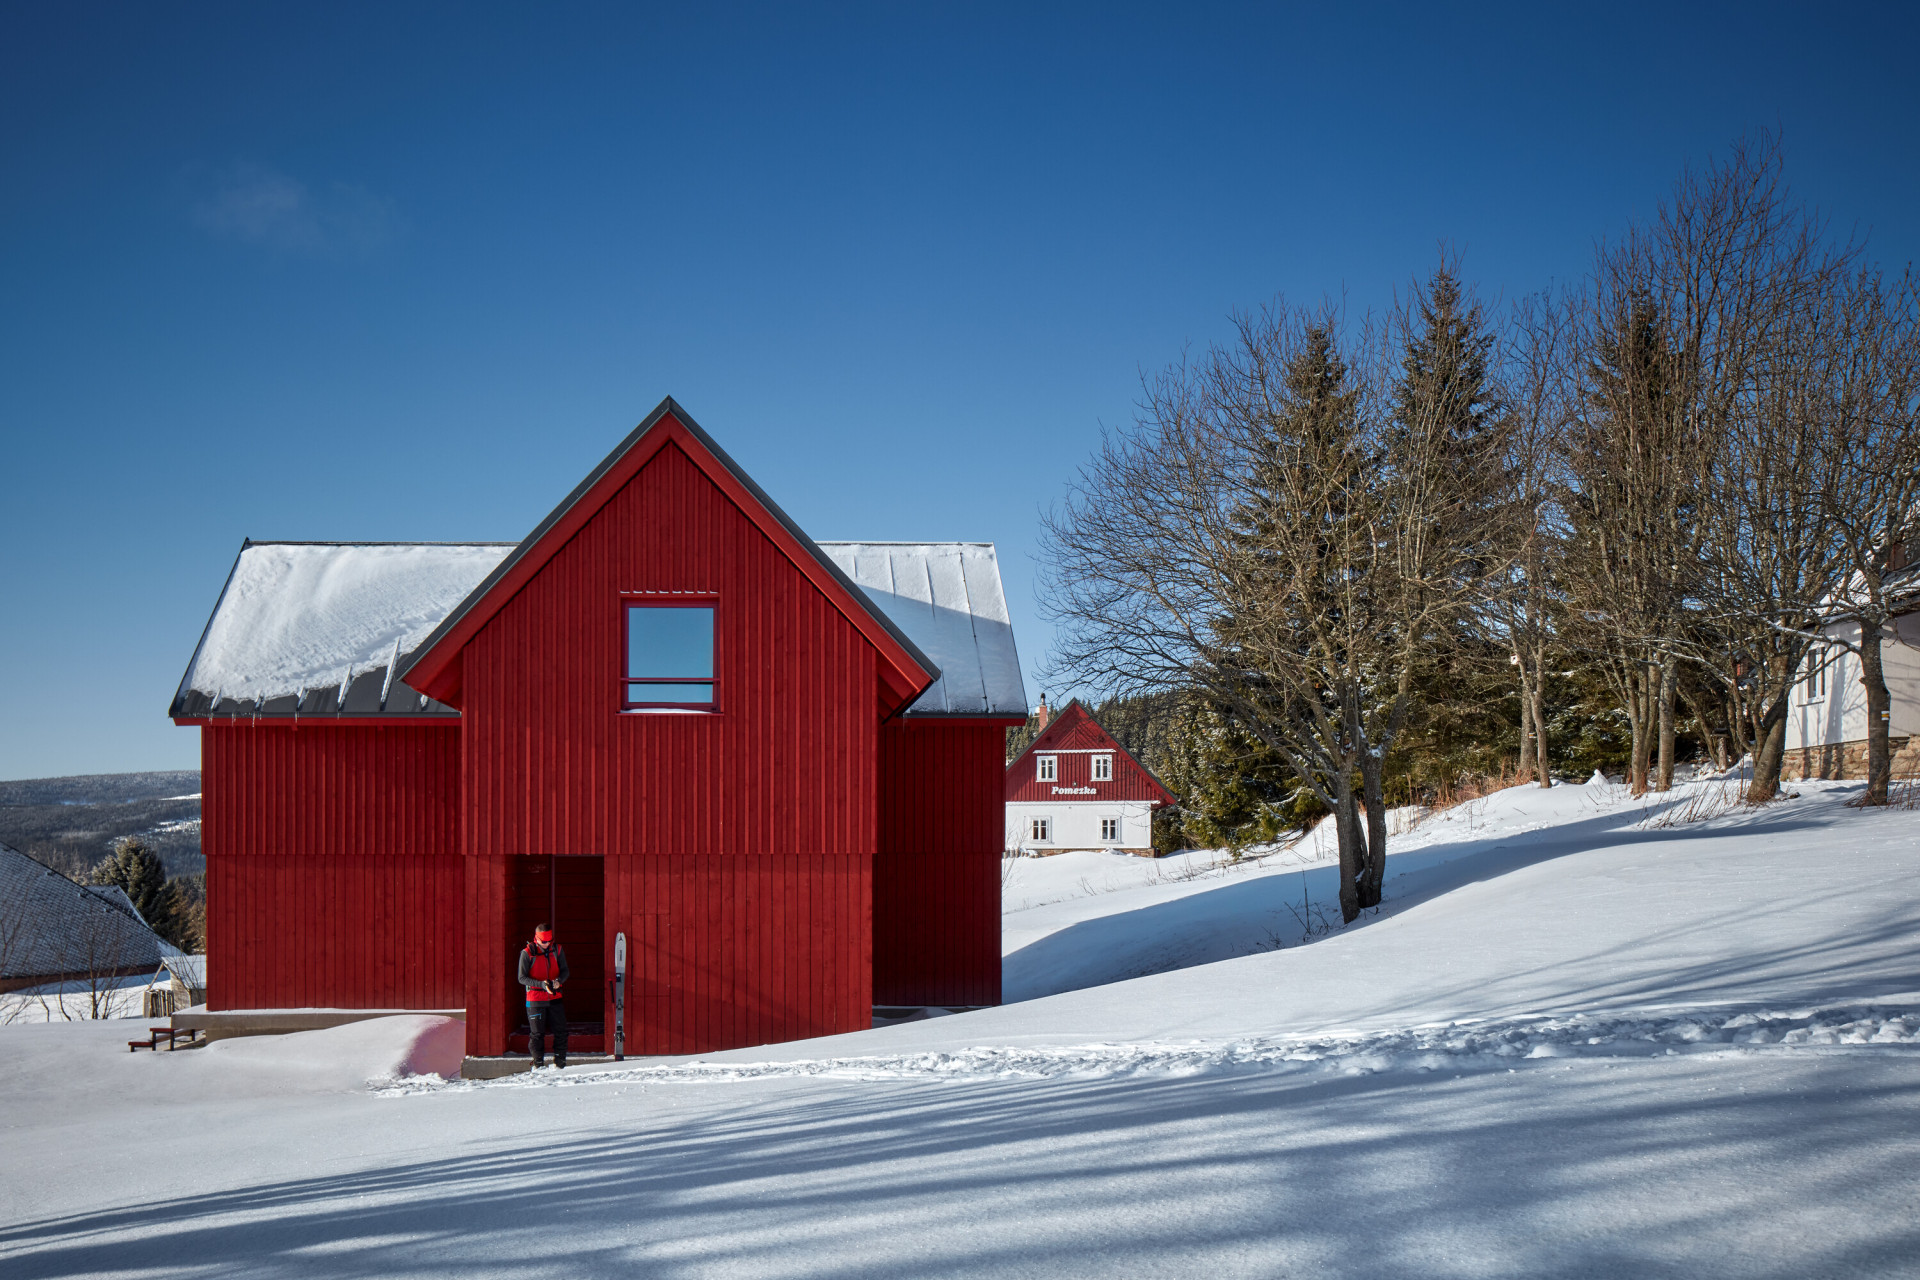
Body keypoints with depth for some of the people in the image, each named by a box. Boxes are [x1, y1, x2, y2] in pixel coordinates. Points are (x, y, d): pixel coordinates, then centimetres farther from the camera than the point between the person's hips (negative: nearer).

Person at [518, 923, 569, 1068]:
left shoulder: (557, 950, 3)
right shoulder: (527, 953, -8)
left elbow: (565, 971, 8)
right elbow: (522, 978, -8)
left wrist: (558, 981, -16)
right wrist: (541, 984, -21)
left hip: (554, 997, 3)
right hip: (535, 999, -3)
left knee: (561, 1031, 5)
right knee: (537, 1034, 2)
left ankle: (560, 1064, 16)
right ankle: (538, 1065, 11)